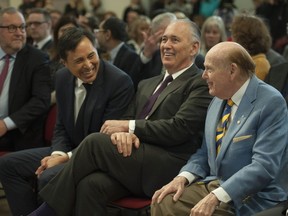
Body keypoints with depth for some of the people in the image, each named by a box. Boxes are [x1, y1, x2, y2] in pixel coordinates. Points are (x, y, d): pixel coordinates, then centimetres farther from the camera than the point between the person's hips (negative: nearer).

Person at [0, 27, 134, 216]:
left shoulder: (120, 82, -20)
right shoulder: (63, 78, 2)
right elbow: (61, 127, 11)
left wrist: (67, 158, -20)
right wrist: (58, 154, -9)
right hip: (69, 150, 8)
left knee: (48, 177, -31)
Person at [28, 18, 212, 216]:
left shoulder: (201, 83, 2)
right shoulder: (147, 85, 27)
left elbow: (180, 128, -10)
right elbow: (128, 119, 18)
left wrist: (128, 126, -8)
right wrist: (122, 132, -8)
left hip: (168, 169, -6)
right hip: (134, 160, 6)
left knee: (94, 142, -21)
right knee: (90, 184, -26)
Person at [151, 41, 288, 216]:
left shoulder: (271, 102, -14)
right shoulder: (219, 99, 10)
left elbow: (264, 166, -22)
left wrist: (216, 197, -27)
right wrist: (183, 178, -4)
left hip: (251, 198, -7)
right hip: (212, 184, 7)